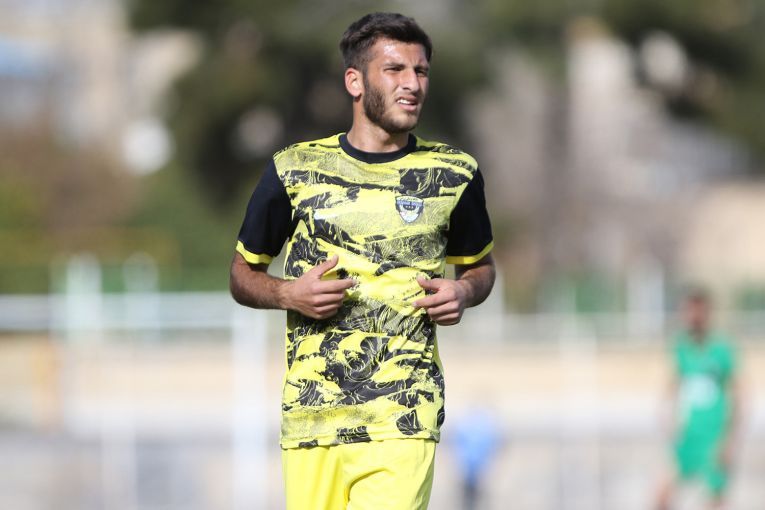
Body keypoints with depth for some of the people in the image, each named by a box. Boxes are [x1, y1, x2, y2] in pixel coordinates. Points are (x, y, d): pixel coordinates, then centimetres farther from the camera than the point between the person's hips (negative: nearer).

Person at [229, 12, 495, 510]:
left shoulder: (455, 174, 8)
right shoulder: (293, 170, 6)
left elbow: (480, 264, 24)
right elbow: (244, 273, 16)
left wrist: (464, 291, 1)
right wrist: (289, 294, -5)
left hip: (404, 420, -1)